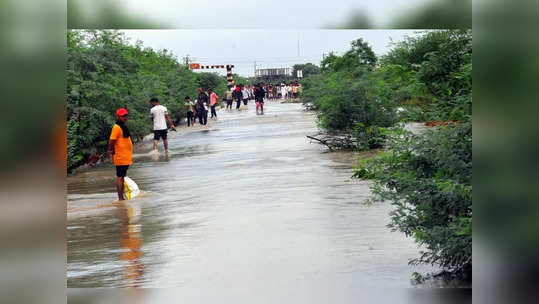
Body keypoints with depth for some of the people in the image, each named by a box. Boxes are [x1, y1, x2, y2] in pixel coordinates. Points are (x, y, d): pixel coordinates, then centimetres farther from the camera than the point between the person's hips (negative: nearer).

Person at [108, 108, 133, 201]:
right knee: (120, 177, -6)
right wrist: (111, 153, -17)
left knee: (123, 177, 13)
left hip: (126, 157, 10)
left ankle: (122, 198, 19)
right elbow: (111, 141, -18)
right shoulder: (116, 127, -14)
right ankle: (120, 199, -4)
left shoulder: (123, 126, 16)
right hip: (121, 158, -10)